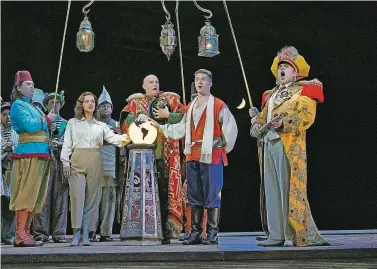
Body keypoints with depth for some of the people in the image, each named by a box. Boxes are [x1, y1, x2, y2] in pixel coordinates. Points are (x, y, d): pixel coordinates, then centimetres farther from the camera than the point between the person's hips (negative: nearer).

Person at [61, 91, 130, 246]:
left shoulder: (100, 125, 16)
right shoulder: (72, 123, 13)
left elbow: (113, 138, 3)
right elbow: (67, 144, 8)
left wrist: (127, 137, -15)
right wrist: (65, 162, -2)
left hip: (95, 163, 2)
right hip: (77, 162, -2)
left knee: (91, 198, 1)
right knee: (77, 197, -9)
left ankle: (85, 233, 6)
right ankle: (77, 233, -5)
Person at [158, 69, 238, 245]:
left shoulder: (219, 106, -3)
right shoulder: (190, 107, 17)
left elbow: (231, 128, -4)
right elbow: (181, 129, 20)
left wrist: (226, 148, 0)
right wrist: (161, 127, 16)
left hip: (211, 156, -6)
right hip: (192, 157, 7)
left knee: (212, 195, -4)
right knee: (194, 196, 10)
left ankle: (212, 234, 3)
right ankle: (195, 233, 17)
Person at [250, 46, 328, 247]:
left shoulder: (303, 90, 4)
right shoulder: (270, 95, 25)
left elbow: (307, 116, -10)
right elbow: (262, 117, 22)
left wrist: (284, 122, -22)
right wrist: (258, 125, -1)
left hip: (289, 145, -7)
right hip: (270, 144, 7)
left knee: (290, 189, -9)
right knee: (272, 190, 5)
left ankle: (295, 235, -4)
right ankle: (277, 235, 10)